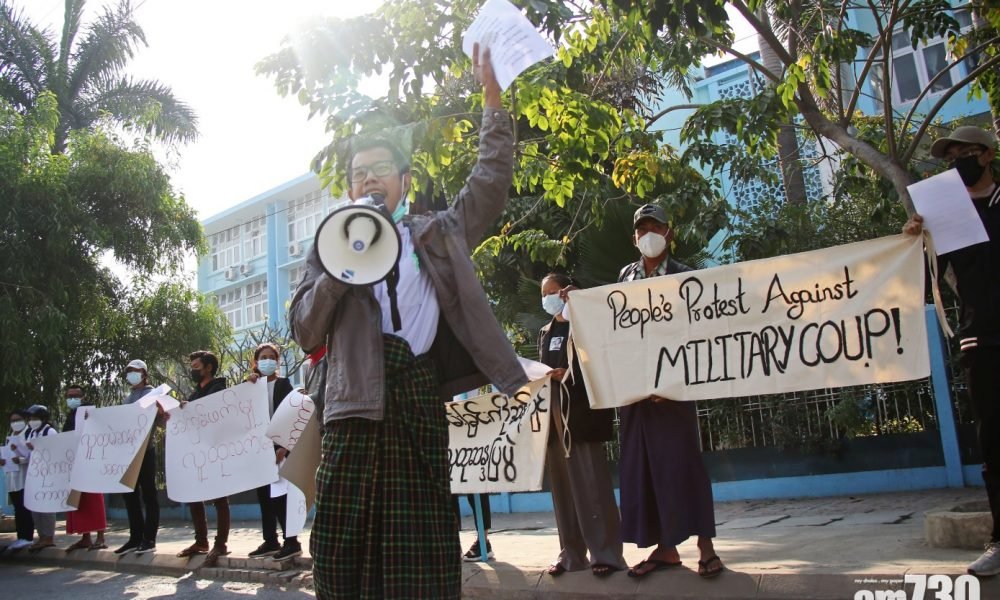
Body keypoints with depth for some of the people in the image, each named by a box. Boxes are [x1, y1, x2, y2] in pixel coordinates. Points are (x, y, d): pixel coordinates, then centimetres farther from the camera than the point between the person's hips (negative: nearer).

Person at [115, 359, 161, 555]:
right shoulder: (126, 398, 19)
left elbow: (160, 421, -7)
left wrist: (161, 412, -29)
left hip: (145, 449, -7)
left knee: (148, 493, -3)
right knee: (129, 494, 9)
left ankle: (149, 539, -1)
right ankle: (135, 537, 16)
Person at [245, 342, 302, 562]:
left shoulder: (283, 384, 1)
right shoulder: (253, 386, 13)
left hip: (278, 445, -5)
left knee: (278, 493, -10)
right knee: (264, 494, 6)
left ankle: (291, 541, -8)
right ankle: (270, 541, 12)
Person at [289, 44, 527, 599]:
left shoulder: (439, 234, 21)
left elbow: (492, 178, 16)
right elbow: (305, 332, 10)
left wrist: (492, 95, 12)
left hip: (420, 392, 0)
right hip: (357, 395, 0)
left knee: (421, 543, 0)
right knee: (345, 543, -2)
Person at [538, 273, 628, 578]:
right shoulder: (545, 333, 19)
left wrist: (568, 374, -18)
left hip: (583, 412, -6)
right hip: (553, 416, 6)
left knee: (592, 483, -6)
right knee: (562, 485, 6)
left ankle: (605, 553, -1)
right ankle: (571, 553, 11)